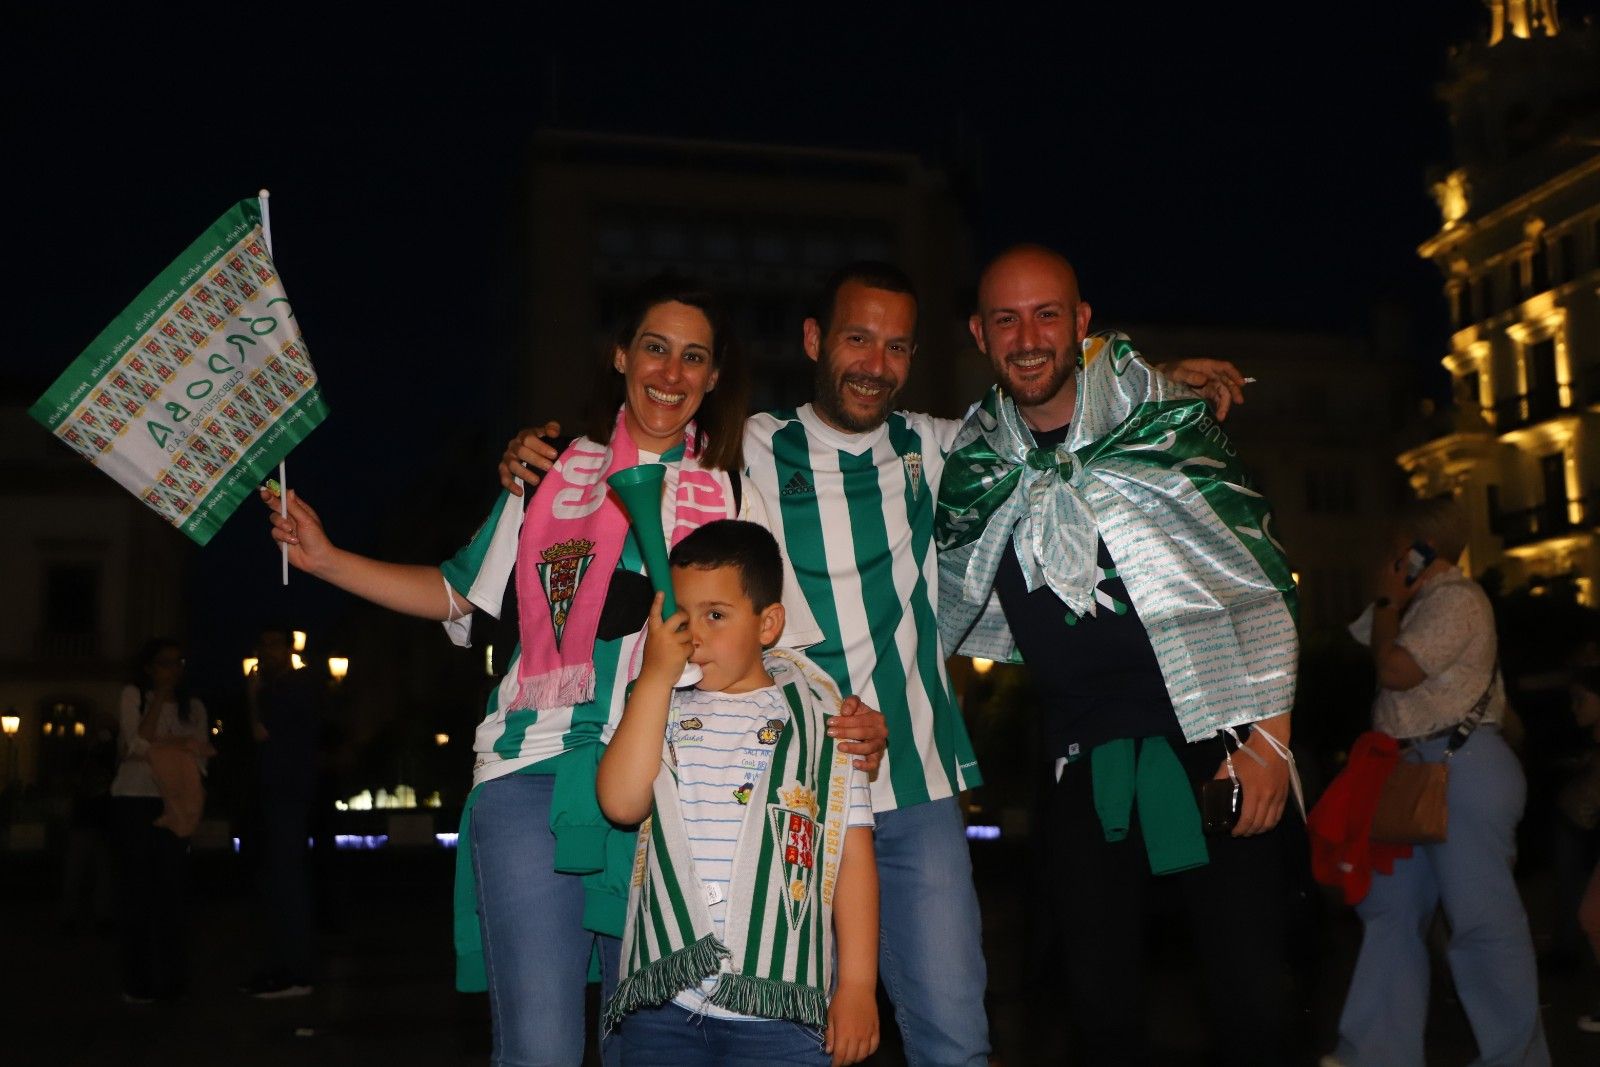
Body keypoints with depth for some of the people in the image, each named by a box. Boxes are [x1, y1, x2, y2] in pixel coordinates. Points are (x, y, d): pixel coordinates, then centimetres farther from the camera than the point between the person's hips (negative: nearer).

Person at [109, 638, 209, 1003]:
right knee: (137, 889, -3)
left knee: (172, 889, -2)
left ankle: (168, 978, 4)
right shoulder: (133, 695, 3)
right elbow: (137, 744, -10)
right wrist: (160, 698, -9)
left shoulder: (192, 707, 12)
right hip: (133, 800, -3)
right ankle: (137, 982, 1)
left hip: (173, 804, 3)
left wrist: (156, 744, -12)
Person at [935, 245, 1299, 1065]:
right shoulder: (970, 466, 4)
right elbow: (951, 620, 16)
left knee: (1251, 992, -3)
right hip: (1085, 761, 3)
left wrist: (1269, 733, -7)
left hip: (1212, 740, -2)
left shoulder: (1166, 419, -4)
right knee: (1099, 998, 6)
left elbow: (1263, 575, -2)